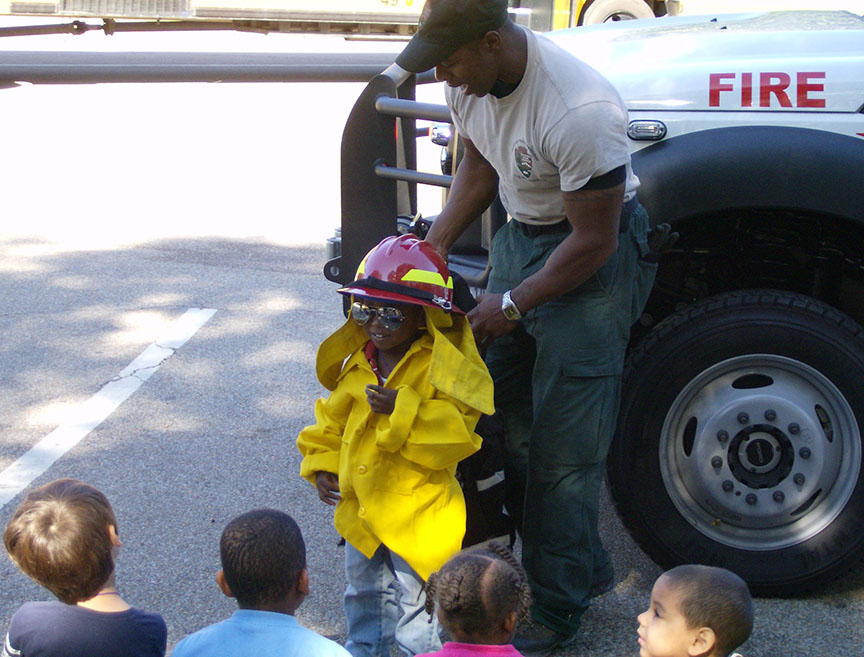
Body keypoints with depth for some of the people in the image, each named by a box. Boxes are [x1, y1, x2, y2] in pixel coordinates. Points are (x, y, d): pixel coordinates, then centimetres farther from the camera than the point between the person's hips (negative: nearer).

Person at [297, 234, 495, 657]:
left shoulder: (444, 367, -17)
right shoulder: (357, 362, 3)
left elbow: (454, 434, -25)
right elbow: (333, 419, 15)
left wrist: (402, 410, -33)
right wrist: (322, 465, 4)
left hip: (417, 518, -7)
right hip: (359, 508, 7)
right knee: (363, 600, 26)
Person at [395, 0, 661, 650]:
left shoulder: (580, 110, -33)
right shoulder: (470, 76, -8)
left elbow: (594, 241, -23)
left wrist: (513, 304, -16)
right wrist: (435, 244, 3)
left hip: (595, 251, -8)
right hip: (520, 232, 8)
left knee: (563, 445, -6)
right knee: (505, 413, 10)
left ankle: (556, 610, 10)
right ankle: (584, 566, 27)